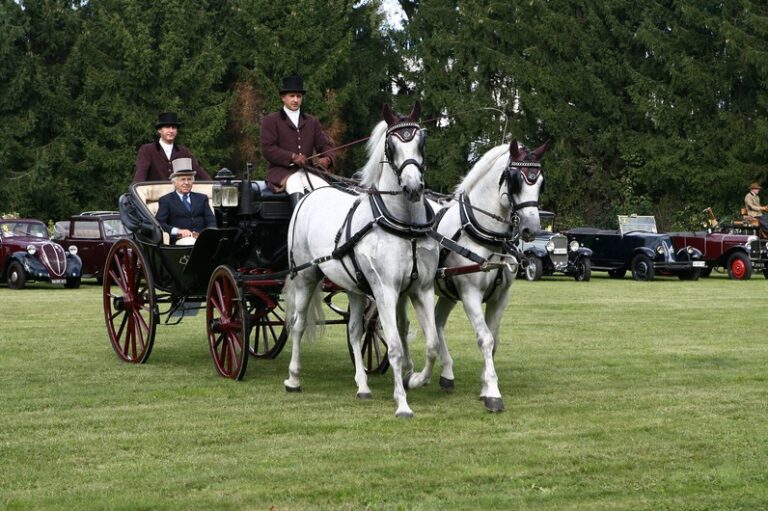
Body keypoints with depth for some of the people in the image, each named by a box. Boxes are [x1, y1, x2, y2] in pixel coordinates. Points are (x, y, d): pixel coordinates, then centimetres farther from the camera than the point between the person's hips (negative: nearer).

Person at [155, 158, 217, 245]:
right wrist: (177, 231, -17)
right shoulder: (166, 200, 15)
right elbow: (158, 223, 1)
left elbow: (211, 221, 14)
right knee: (189, 242, -39)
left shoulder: (202, 198, 26)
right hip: (181, 239, -3)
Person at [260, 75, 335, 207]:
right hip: (281, 171, -4)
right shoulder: (271, 121, 8)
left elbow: (325, 145, 15)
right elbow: (267, 149, -4)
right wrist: (292, 157, -17)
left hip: (306, 171, 4)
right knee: (297, 192, -36)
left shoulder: (312, 121, 22)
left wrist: (327, 159, -11)